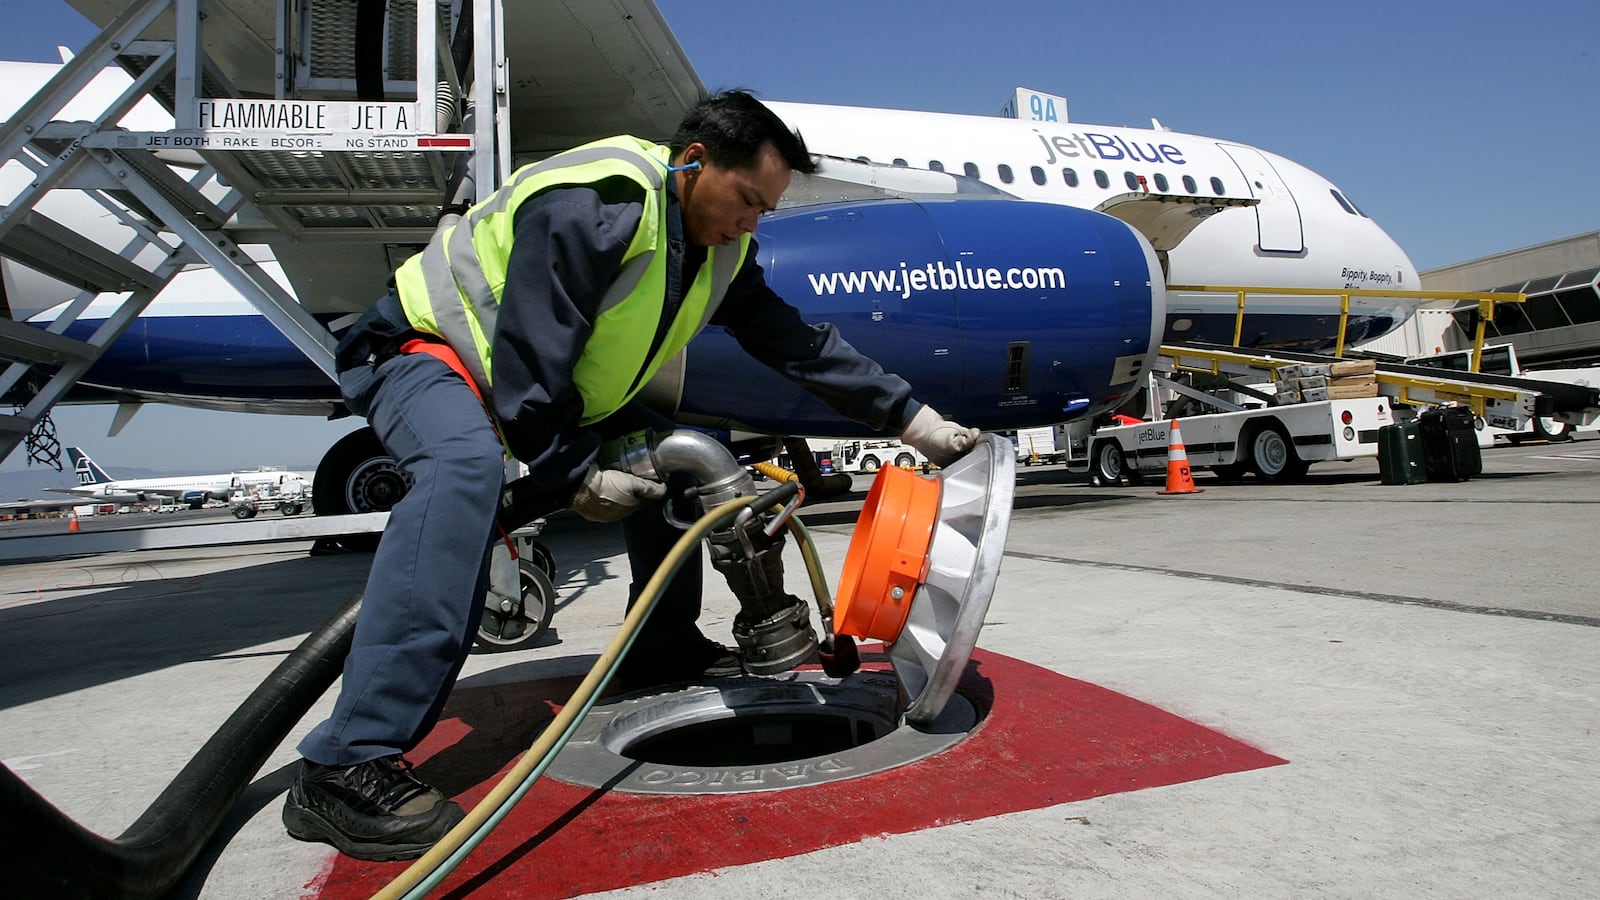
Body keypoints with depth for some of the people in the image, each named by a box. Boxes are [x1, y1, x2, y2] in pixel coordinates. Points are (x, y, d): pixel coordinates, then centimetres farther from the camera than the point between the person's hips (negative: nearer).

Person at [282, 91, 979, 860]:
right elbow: (526, 363, -32)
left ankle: (663, 651, 19)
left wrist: (911, 417, -3)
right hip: (424, 346, -9)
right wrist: (575, 479, -23)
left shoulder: (718, 249, -3)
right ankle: (348, 765, -39)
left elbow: (795, 343, 0)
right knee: (466, 466, -39)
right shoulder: (589, 207, -30)